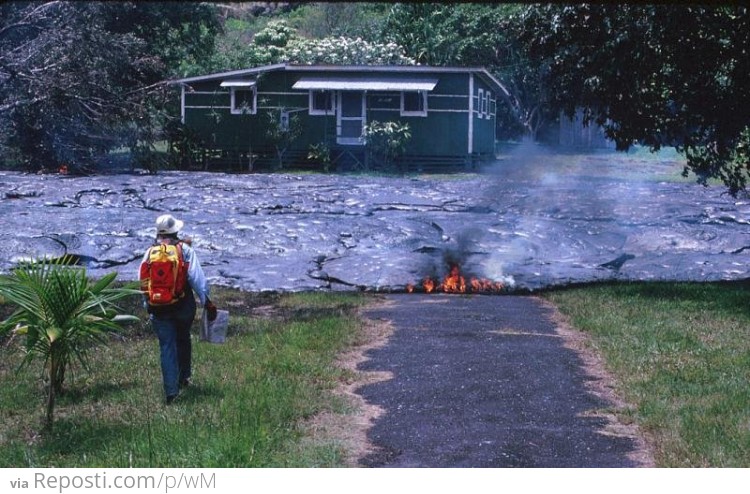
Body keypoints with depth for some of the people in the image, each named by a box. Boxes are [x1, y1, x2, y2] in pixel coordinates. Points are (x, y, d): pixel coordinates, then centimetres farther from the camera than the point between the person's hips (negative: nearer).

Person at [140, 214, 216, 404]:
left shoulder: (150, 252, 2)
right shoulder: (185, 249, -5)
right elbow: (197, 278, -11)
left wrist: (147, 305, 17)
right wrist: (207, 302, -8)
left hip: (158, 308, 1)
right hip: (184, 305, -1)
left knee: (167, 347, 3)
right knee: (183, 340, 22)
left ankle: (171, 391, -4)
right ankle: (184, 378, 34)